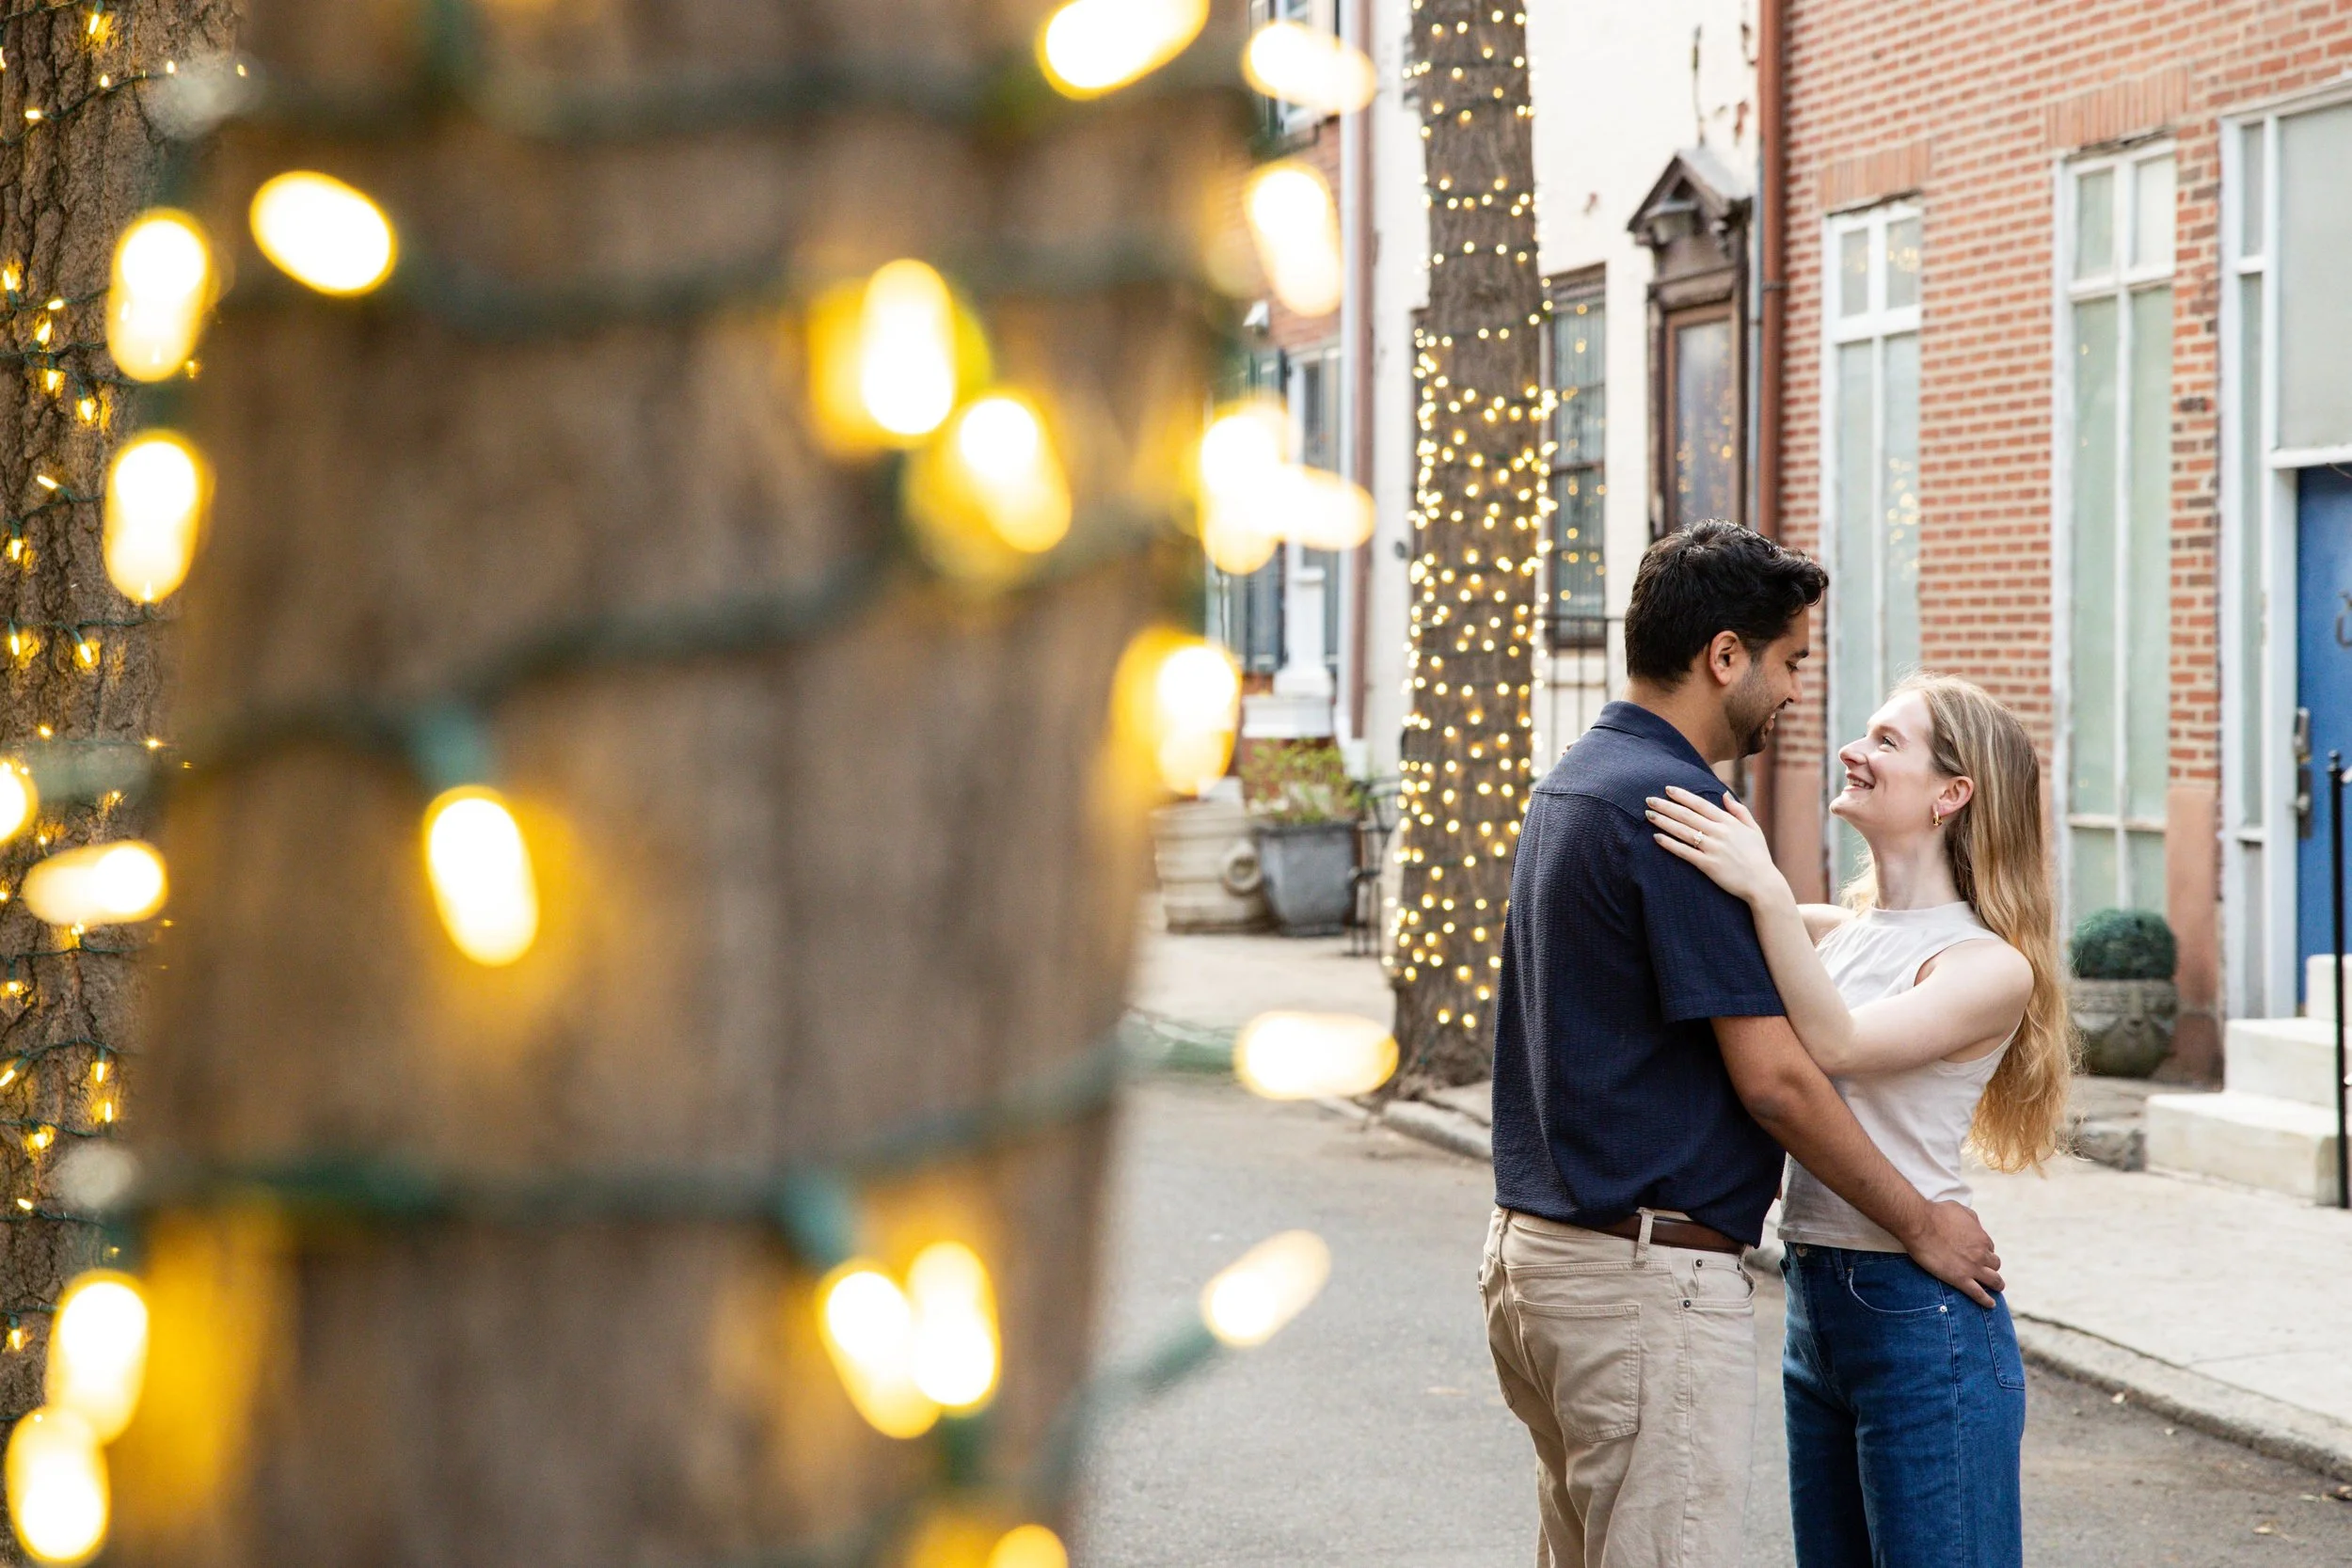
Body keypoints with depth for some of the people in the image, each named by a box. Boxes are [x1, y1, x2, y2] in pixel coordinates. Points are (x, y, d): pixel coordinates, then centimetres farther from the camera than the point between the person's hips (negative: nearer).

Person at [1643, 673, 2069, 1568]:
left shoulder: (1990, 966, -11)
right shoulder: (1836, 933, 11)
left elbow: (1835, 1045, -24)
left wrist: (1766, 894, -31)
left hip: (1921, 1316, -8)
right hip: (1816, 1308, 8)